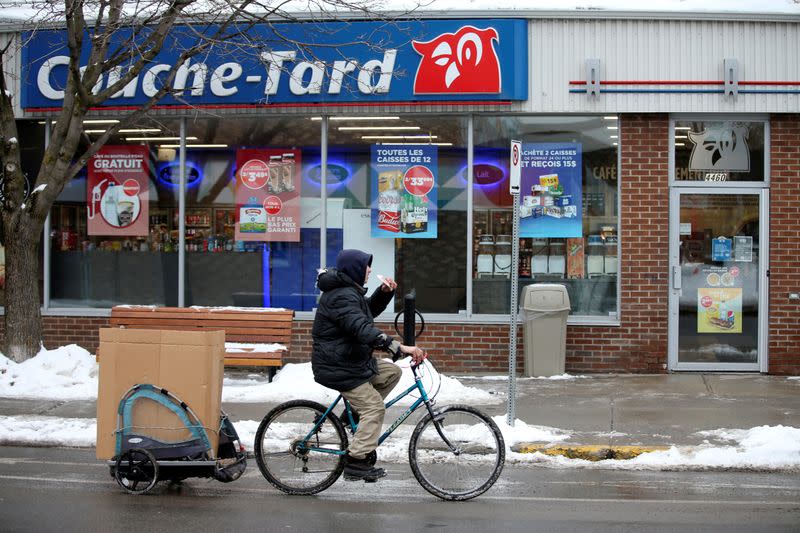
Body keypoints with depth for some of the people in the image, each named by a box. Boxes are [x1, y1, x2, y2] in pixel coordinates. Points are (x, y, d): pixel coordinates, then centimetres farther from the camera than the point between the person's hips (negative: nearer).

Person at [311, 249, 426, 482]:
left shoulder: (349, 292, 12)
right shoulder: (342, 297, -23)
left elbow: (371, 309, 25)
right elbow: (363, 330, -35)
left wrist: (385, 292, 4)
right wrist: (399, 347, -42)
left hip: (353, 360, 10)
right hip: (338, 368, -10)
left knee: (392, 371, 10)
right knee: (375, 407, -12)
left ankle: (357, 412, 12)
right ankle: (356, 463, -11)